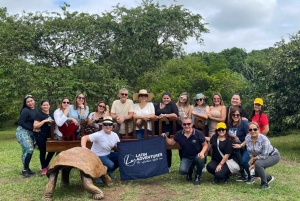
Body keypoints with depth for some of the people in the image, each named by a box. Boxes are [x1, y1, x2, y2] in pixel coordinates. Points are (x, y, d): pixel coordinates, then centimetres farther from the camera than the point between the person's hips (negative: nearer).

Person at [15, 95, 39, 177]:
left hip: (30, 133, 8)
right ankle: (25, 170, -5)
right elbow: (20, 122, -19)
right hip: (22, 132, -8)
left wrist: (36, 129, 1)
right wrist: (32, 128, -18)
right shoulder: (25, 111, -16)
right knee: (28, 149, -16)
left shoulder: (36, 110, 6)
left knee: (30, 150, 8)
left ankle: (27, 168, 20)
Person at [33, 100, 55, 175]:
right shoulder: (39, 114, -10)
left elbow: (54, 121, 25)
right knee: (43, 151, 4)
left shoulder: (52, 112, 7)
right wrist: (44, 121, -24)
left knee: (52, 150, 9)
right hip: (41, 136, -6)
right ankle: (44, 168, 20)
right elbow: (35, 126, -18)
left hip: (49, 135, 6)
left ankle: (46, 165, 31)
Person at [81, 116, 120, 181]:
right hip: (97, 156, -7)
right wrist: (83, 147, -47)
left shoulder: (114, 135, -1)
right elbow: (84, 137, -30)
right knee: (110, 165, -32)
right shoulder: (99, 135, -21)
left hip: (108, 155, 7)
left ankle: (109, 171, 14)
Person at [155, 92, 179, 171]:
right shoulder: (158, 105, 18)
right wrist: (157, 117, -10)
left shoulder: (172, 105, 2)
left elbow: (175, 115, -12)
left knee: (167, 147, 1)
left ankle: (168, 166, 10)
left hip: (168, 129, -4)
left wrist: (165, 115, -16)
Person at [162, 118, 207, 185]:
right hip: (186, 157, 2)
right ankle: (190, 171, 19)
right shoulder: (179, 134, -4)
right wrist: (166, 137, -8)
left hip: (197, 155, -2)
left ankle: (197, 176, -5)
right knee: (182, 171, -25)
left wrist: (202, 152, -25)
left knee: (200, 159, -38)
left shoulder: (198, 133, -13)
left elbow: (205, 145, -5)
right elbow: (171, 142, 10)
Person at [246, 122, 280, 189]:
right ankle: (269, 178, 32)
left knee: (258, 164, -32)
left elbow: (264, 155, -28)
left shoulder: (263, 139, -32)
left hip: (273, 155, -7)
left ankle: (265, 184, -12)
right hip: (260, 157, 7)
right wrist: (253, 163, -15)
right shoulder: (247, 138, -13)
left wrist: (254, 159, -16)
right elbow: (250, 152, -3)